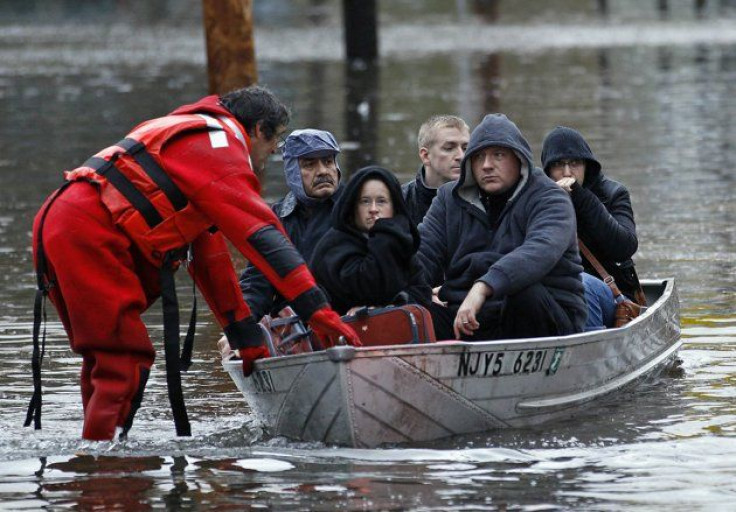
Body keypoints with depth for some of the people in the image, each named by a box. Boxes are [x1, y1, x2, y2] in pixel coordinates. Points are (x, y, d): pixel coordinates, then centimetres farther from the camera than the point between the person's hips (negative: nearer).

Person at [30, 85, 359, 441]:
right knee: (125, 360, -12)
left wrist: (246, 336, 32)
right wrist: (316, 308, -17)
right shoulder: (219, 141, -1)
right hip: (88, 232, -10)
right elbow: (260, 232, -12)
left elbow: (209, 251, 32)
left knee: (103, 359, 16)